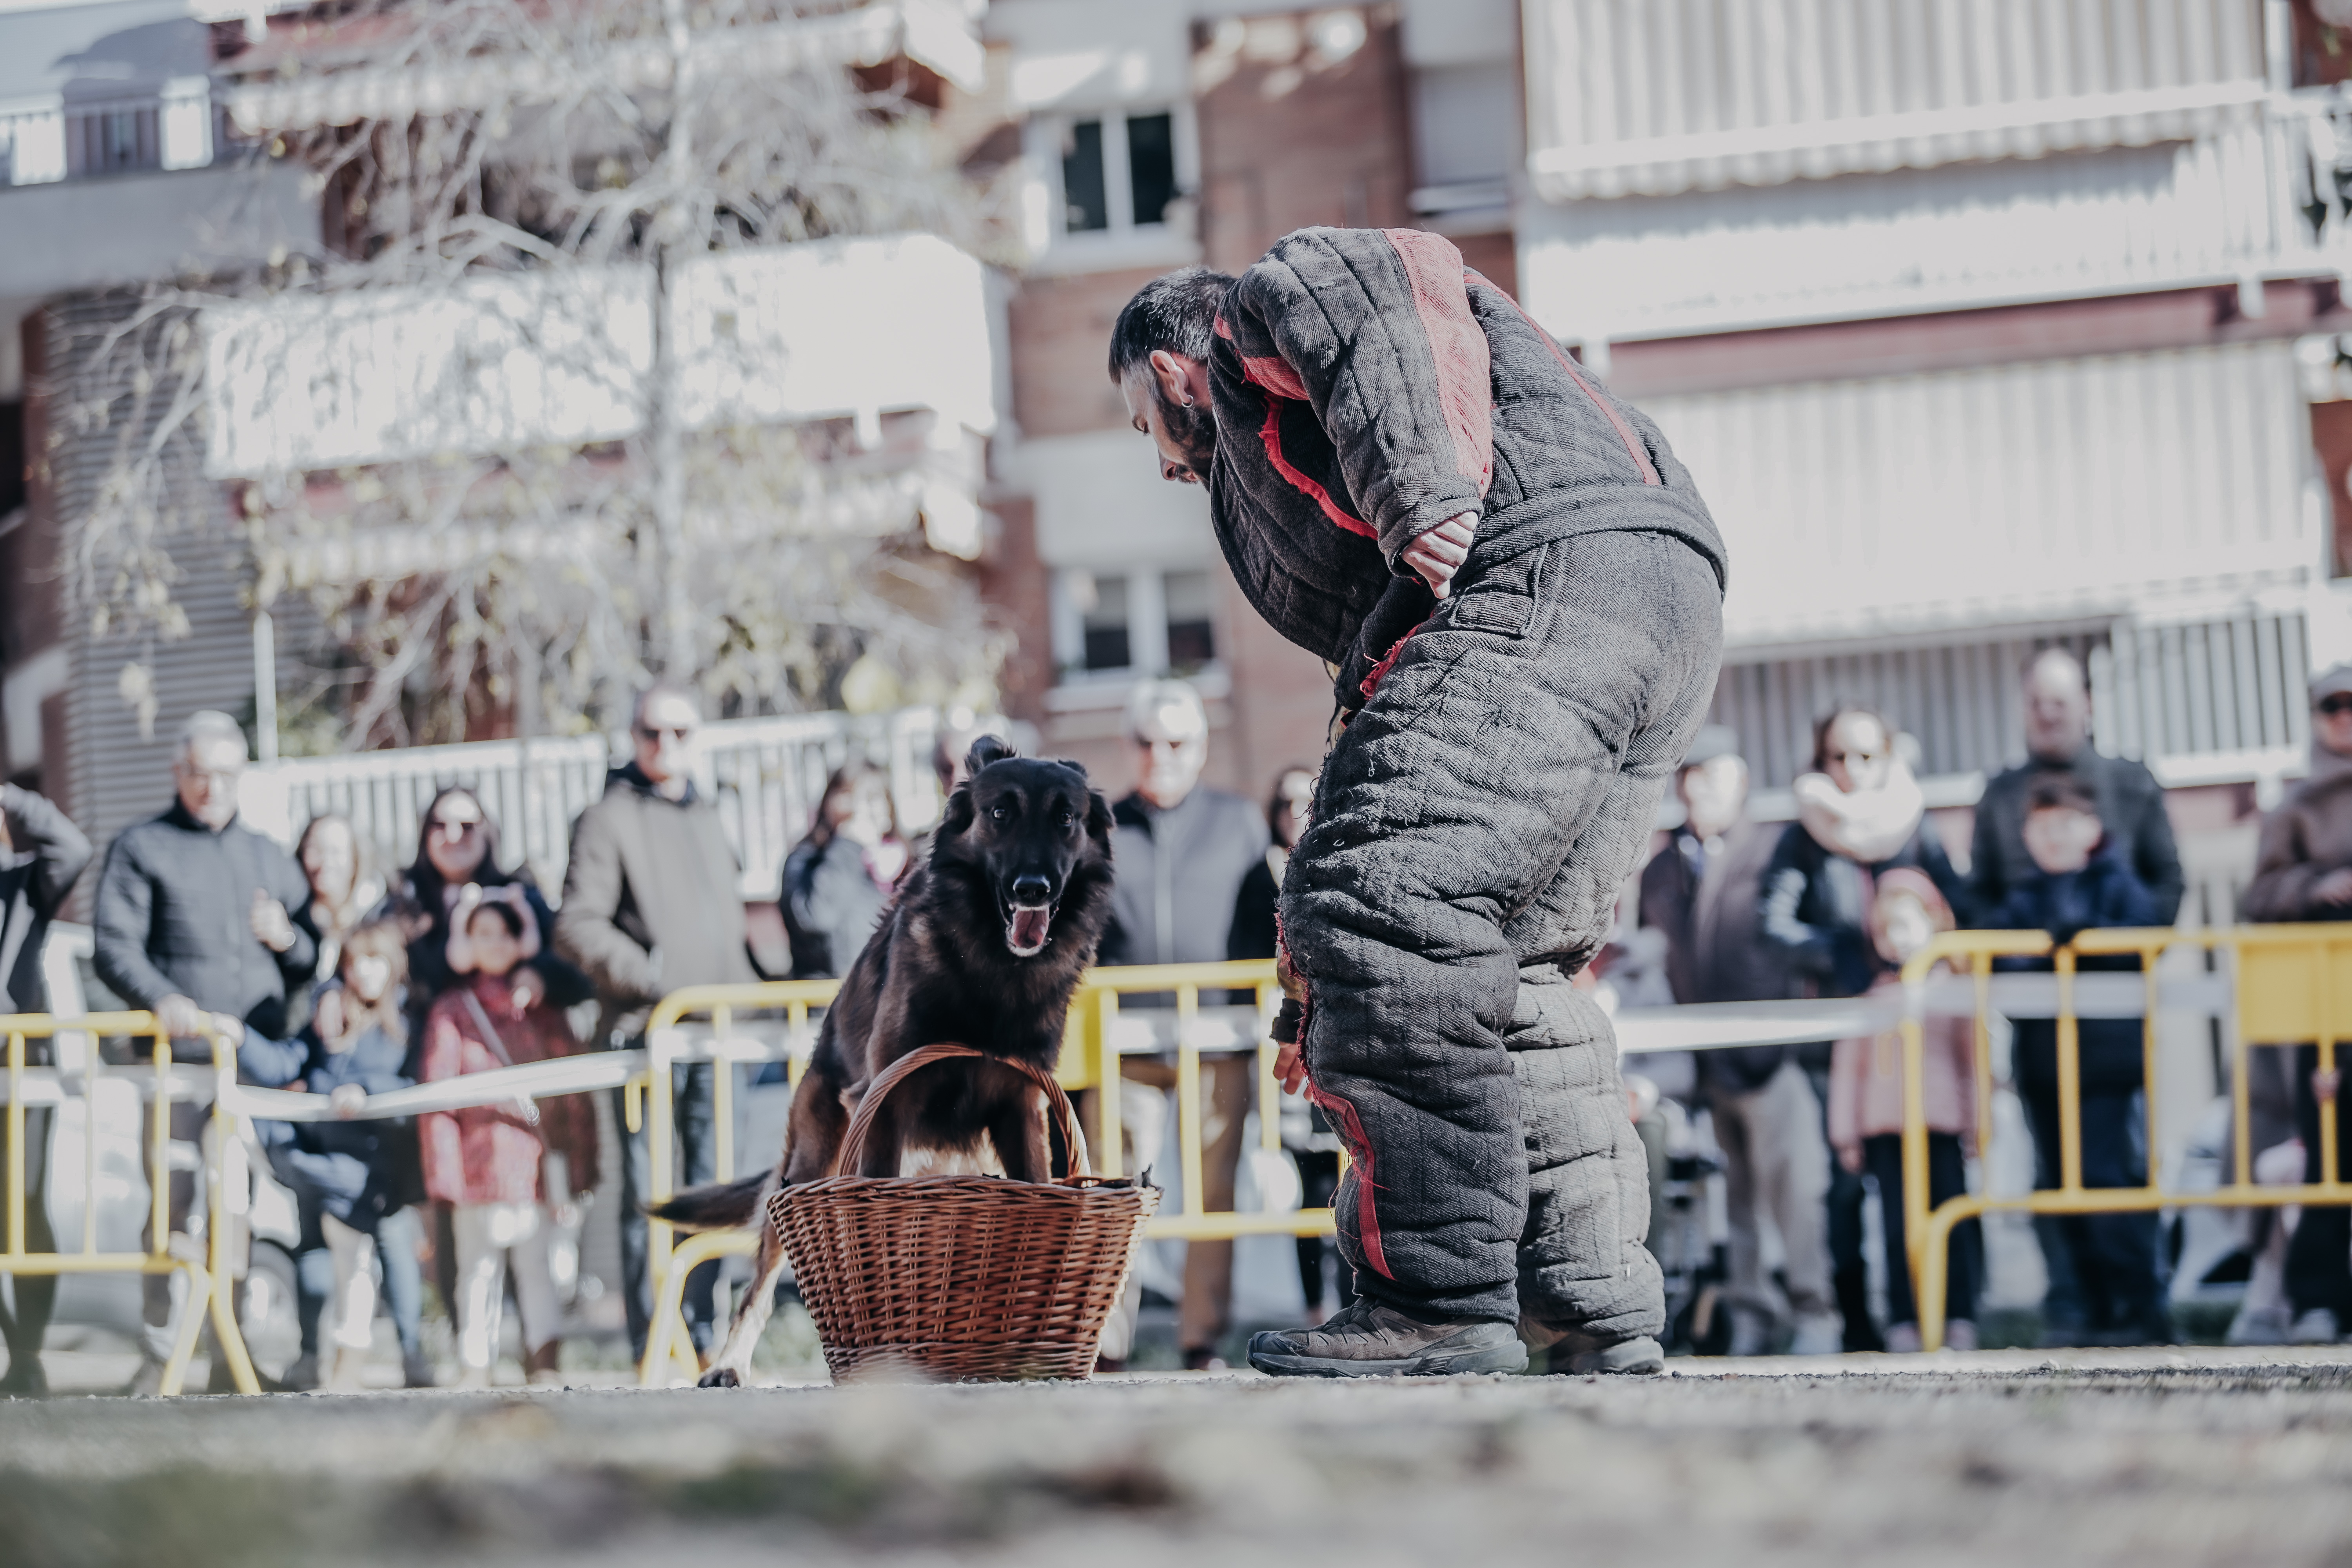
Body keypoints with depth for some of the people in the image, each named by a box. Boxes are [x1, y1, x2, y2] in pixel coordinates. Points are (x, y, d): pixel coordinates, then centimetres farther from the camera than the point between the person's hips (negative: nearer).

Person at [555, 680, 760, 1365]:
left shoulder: (707, 819, 21)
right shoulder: (608, 820, -1)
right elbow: (576, 927, -9)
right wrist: (650, 977, -17)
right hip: (646, 1031, -6)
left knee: (711, 1183, 6)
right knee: (648, 1189, -6)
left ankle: (700, 1326, 13)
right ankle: (652, 1346, -4)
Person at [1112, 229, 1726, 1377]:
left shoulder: (1265, 306, 17)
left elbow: (1399, 282, -8)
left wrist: (1425, 497, -20)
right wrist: (1318, 982, 37)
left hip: (1548, 563, -10)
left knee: (1383, 913, -13)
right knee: (1510, 970, 14)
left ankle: (1443, 1302, -15)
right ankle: (1596, 1313, 10)